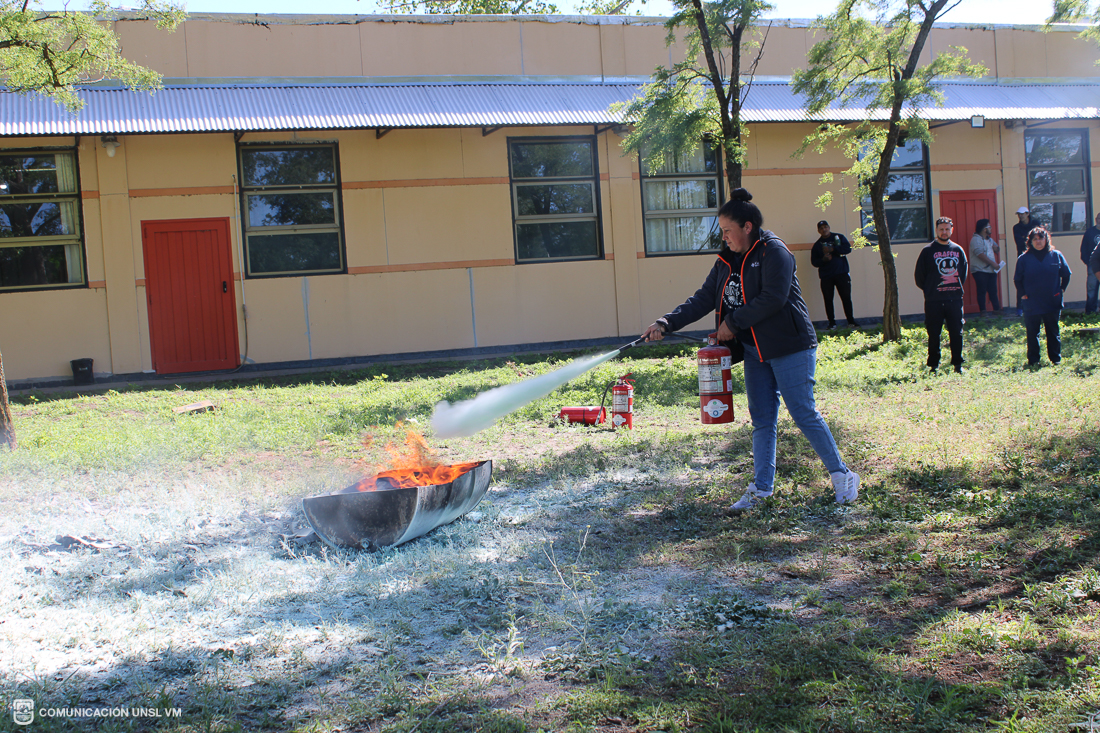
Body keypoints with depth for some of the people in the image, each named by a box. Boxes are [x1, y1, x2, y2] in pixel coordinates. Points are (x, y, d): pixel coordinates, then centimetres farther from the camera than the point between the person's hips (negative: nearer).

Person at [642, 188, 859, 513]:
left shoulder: (774, 252, -13)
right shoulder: (727, 260, 11)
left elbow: (773, 299, -22)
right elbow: (704, 299, 9)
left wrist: (732, 322, -15)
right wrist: (666, 323, -2)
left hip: (789, 348, -7)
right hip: (754, 351, 7)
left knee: (804, 414, -4)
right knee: (762, 419, 9)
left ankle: (842, 476, 10)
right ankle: (761, 488, 15)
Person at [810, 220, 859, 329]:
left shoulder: (839, 237, 9)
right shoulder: (817, 245, 13)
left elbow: (847, 248, -7)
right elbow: (814, 261, 7)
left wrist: (832, 249, -15)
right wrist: (823, 259, -12)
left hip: (841, 273, -1)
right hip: (826, 276, 1)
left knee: (846, 297, -2)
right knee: (828, 300, -1)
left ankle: (851, 320, 7)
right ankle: (832, 322, 6)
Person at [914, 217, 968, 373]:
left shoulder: (958, 250, 10)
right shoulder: (928, 251, 0)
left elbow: (963, 272, 22)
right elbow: (919, 275, 3)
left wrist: (958, 287, 13)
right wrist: (928, 290, 5)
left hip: (955, 299, 3)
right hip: (934, 301, -3)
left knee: (956, 333, 5)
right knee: (933, 334, 2)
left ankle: (957, 364, 14)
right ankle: (934, 365, 10)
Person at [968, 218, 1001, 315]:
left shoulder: (990, 239, 19)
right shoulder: (976, 239, -9)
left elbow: (997, 251, 25)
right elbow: (980, 254, -20)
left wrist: (996, 248, 0)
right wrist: (992, 263, -20)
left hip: (991, 270, 8)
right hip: (980, 270, -8)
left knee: (993, 291, 7)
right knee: (982, 291, -5)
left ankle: (996, 309, 11)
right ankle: (982, 311, 0)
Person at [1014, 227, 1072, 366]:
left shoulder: (1056, 255, 1)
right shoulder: (1024, 259, -1)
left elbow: (1066, 274, 12)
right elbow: (1017, 279, 7)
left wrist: (1061, 289, 5)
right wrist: (1023, 293, -1)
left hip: (1053, 303, 1)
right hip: (1032, 304, -1)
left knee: (1053, 332, 10)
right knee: (1032, 333, 3)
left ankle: (1056, 358, 19)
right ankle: (1033, 360, 11)